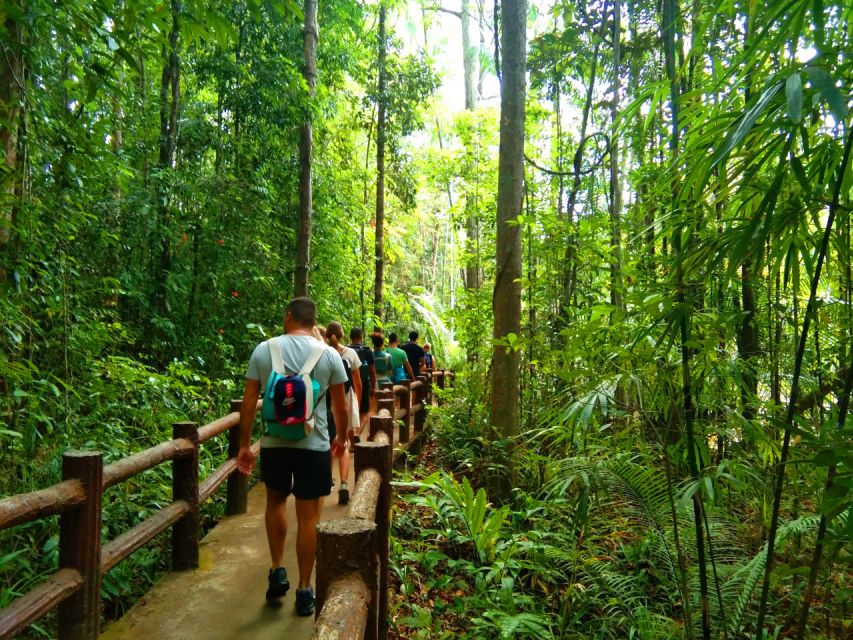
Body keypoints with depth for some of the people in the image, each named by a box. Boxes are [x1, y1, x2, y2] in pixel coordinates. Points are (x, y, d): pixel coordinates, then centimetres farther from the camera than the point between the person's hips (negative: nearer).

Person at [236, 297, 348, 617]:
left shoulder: (263, 350, -1)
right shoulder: (329, 355, -3)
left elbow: (248, 403, 0)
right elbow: (340, 405, 3)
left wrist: (244, 446, 9)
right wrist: (342, 437, 20)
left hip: (274, 443, 1)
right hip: (314, 446, -1)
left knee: (275, 501, 26)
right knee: (308, 518, 8)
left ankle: (277, 571, 24)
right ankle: (304, 591, 18)